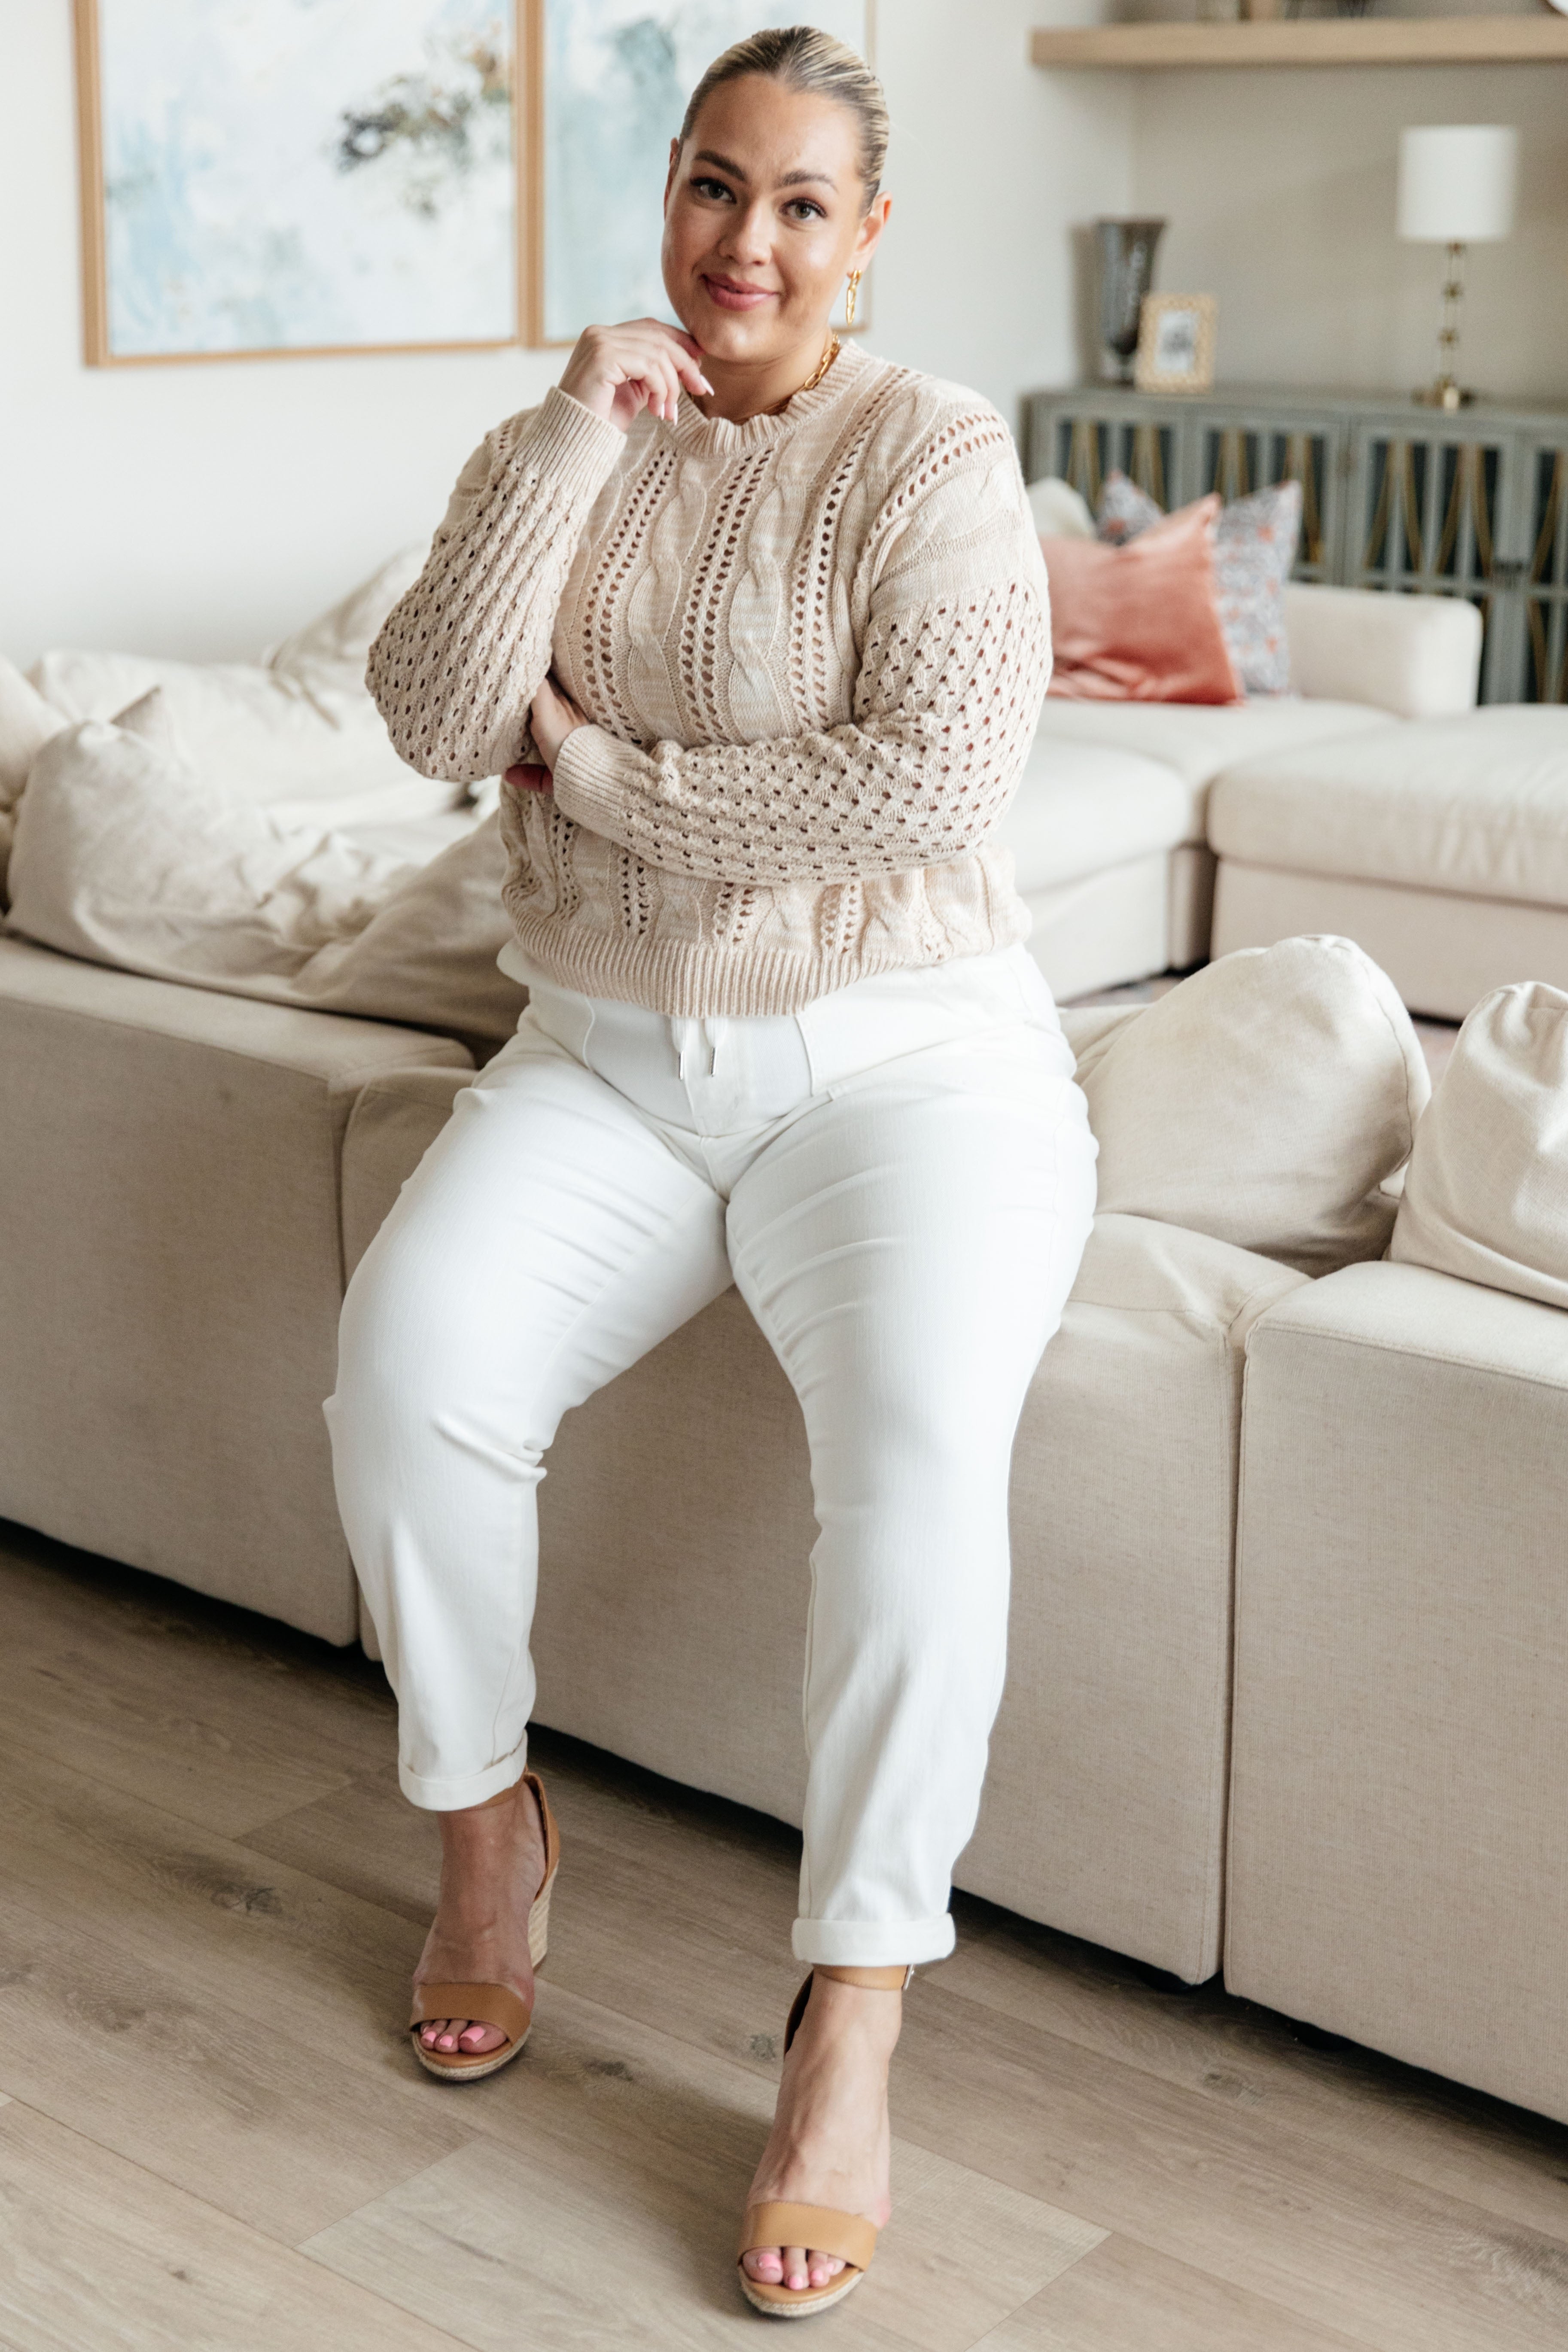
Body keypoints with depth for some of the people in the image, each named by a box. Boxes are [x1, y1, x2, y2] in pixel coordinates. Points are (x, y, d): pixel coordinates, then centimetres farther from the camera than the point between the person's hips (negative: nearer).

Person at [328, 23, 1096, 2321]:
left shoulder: (933, 453, -4)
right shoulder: (558, 450, 9)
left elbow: (935, 781, -18)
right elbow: (435, 713, -8)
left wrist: (601, 768, -11)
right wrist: (574, 436, -14)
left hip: (900, 1055, -3)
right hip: (608, 1059, 4)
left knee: (919, 1432, -31)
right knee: (408, 1356, -24)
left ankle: (853, 2022, -19)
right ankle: (488, 1817, 3)